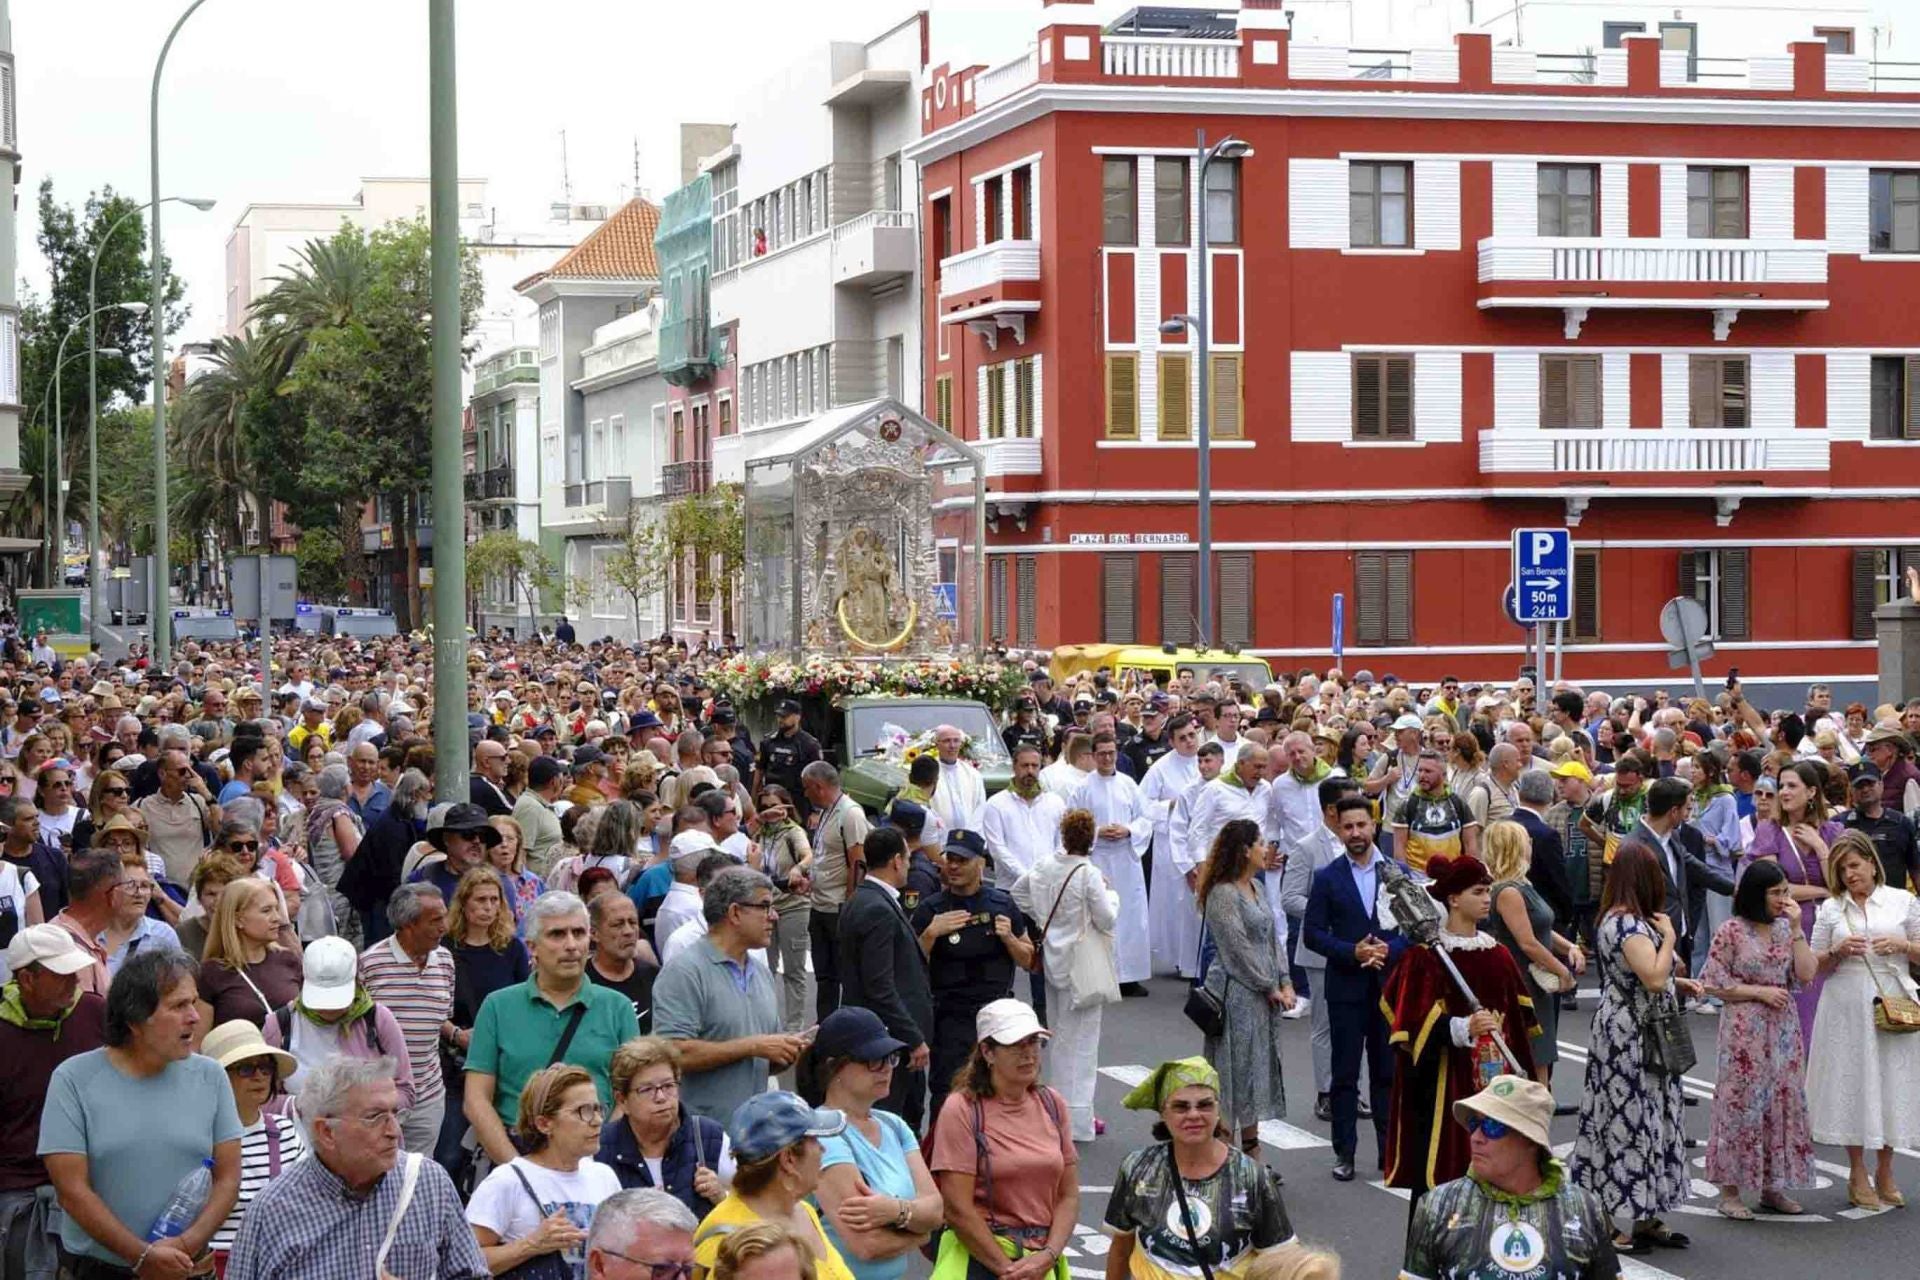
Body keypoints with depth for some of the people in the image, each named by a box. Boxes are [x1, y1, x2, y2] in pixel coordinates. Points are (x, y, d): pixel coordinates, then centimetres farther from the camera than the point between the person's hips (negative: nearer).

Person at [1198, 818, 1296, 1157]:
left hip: (1264, 994, 9)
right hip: (1236, 993, -9)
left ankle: (1252, 1151, 20)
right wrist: (1269, 987, -10)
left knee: (1260, 1070, 12)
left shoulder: (1257, 888, 13)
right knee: (1235, 1070, -4)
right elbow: (1238, 949, -16)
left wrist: (1285, 982, 3)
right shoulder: (1223, 894, -15)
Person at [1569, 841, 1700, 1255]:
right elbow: (1653, 978, -27)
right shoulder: (1629, 923, -20)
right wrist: (1669, 937, -14)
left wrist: (1678, 983, 13)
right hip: (1629, 1040, -10)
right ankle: (1607, 1225, -1)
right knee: (1628, 1123, -6)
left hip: (1638, 1039, 10)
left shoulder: (1620, 918, 13)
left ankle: (1645, 1219, 19)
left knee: (1647, 1122, 13)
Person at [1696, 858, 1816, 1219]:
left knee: (1782, 1102, 8)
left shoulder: (1785, 928, 8)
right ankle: (1730, 1191, 4)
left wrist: (1796, 929, -6)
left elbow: (1805, 974, 0)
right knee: (1741, 1103, -3)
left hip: (1783, 1029, 6)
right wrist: (1759, 991, -13)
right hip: (1744, 1030, -6)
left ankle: (1772, 1186, 18)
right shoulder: (1731, 931, -8)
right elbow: (1713, 983, -9)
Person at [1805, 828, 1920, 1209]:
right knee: (1851, 1082, 3)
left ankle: (1885, 1175, 16)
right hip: (1847, 1007, 0)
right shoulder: (1831, 909, 7)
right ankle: (1858, 1175, 14)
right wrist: (1838, 952, -9)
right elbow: (1816, 964, 10)